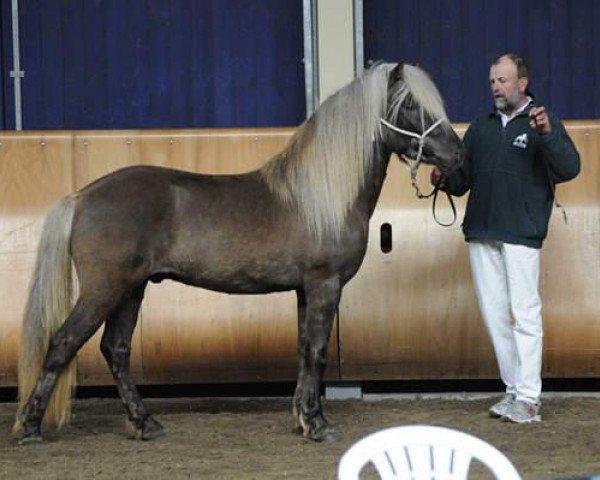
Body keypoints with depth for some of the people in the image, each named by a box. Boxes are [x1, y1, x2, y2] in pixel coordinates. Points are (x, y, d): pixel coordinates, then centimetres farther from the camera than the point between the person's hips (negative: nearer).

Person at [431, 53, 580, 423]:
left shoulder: (542, 123, -1)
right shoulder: (481, 127, 15)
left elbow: (569, 169, -14)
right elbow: (463, 177, 18)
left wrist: (548, 135, -30)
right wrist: (445, 180, -4)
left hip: (521, 236, -6)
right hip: (481, 235, 6)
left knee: (525, 314, -7)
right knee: (496, 315, 8)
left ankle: (528, 398, -7)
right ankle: (514, 389, 16)